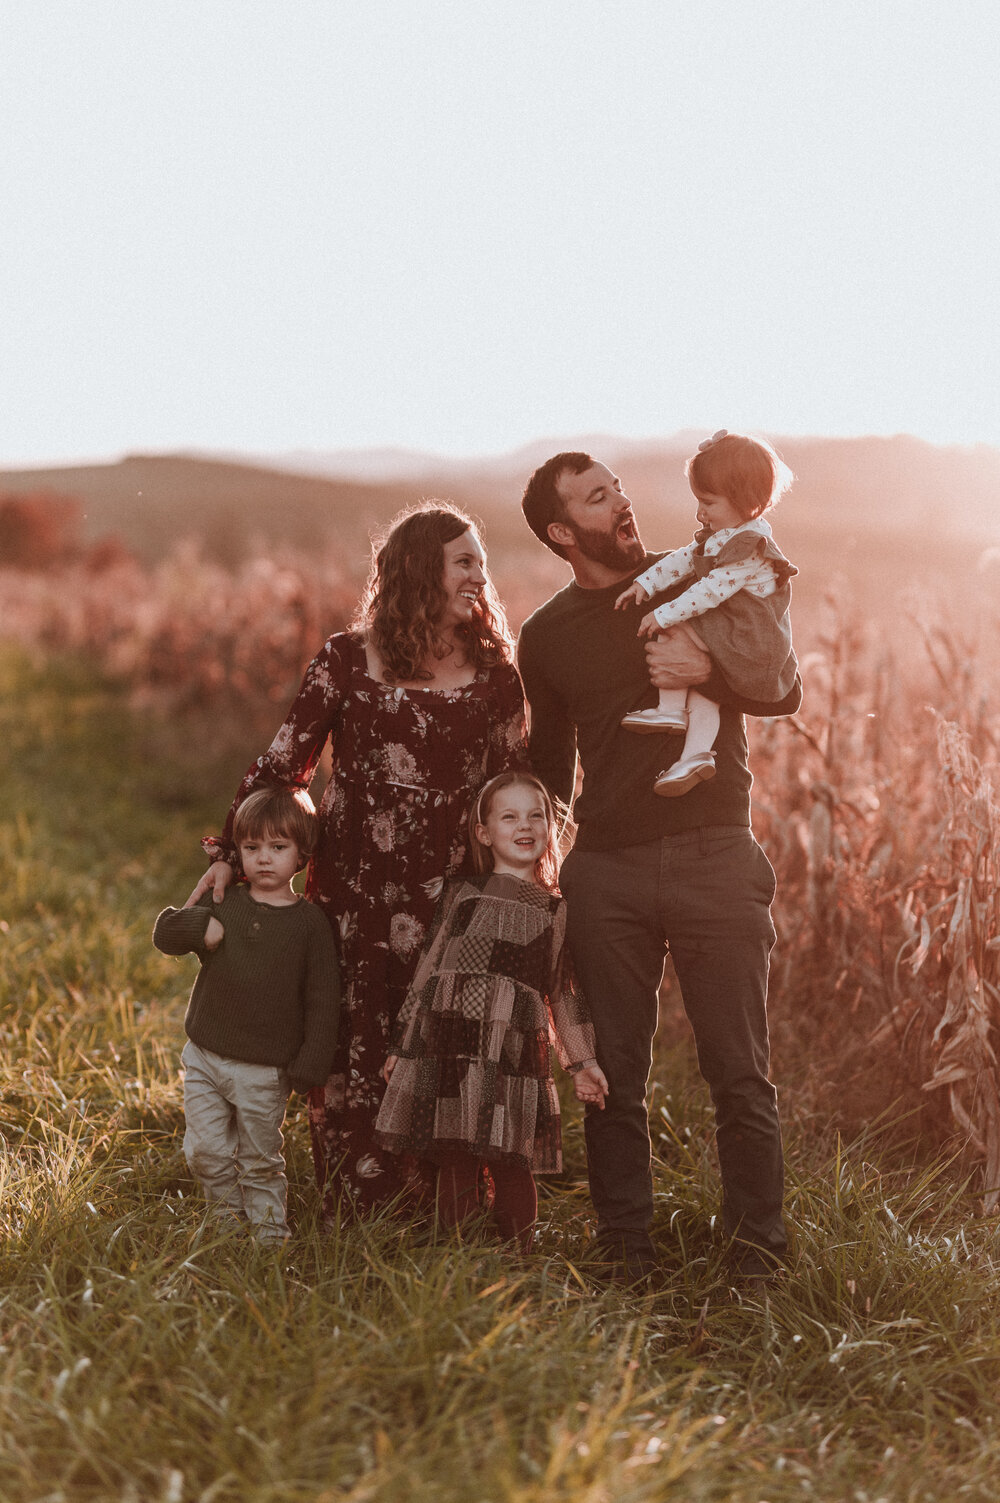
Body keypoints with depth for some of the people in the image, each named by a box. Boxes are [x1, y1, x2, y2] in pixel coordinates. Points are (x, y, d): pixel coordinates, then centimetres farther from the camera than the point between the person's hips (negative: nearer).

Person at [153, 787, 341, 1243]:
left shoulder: (310, 923, -6)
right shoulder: (222, 904, 3)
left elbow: (323, 1001, -5)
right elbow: (164, 932, 5)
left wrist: (307, 1067, -10)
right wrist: (200, 927, -16)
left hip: (265, 1072, -3)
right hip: (204, 1059, 3)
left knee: (259, 1163, 7)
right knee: (205, 1152, 5)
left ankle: (270, 1236, 25)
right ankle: (231, 1222, 27)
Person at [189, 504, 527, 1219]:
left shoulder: (495, 671, 8)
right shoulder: (348, 660, 2)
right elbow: (283, 761, 4)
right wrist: (231, 852, -2)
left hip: (452, 900, 1)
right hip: (355, 893, -1)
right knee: (351, 1054, 3)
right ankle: (353, 1223, 16)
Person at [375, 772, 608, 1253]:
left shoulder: (556, 910, 14)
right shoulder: (462, 894, 13)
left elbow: (563, 991, 17)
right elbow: (427, 970, 14)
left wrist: (582, 1060, 11)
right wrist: (403, 1044, 12)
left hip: (513, 1052, 0)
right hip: (448, 1046, 0)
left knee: (511, 1167, -3)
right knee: (455, 1165, 0)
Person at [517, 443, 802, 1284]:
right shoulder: (546, 636, 10)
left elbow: (785, 693, 4)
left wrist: (708, 670, -14)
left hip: (714, 858, -1)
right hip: (605, 872, 2)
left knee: (740, 1073, 0)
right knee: (615, 1077, 7)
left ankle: (758, 1254, 13)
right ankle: (625, 1255, 20)